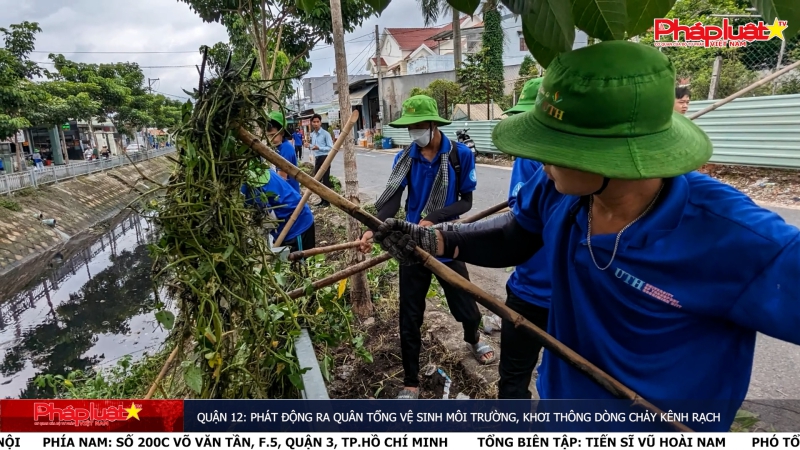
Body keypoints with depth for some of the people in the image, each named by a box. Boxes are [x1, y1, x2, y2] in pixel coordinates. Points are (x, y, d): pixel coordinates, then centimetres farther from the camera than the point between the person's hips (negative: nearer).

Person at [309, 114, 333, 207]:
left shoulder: (325, 134, -10)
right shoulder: (312, 134, 12)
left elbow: (331, 148, -14)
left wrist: (319, 148, -22)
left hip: (324, 158, -8)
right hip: (317, 158, 8)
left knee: (325, 180, -5)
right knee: (317, 180, 12)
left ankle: (327, 201, 2)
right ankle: (323, 200, 22)